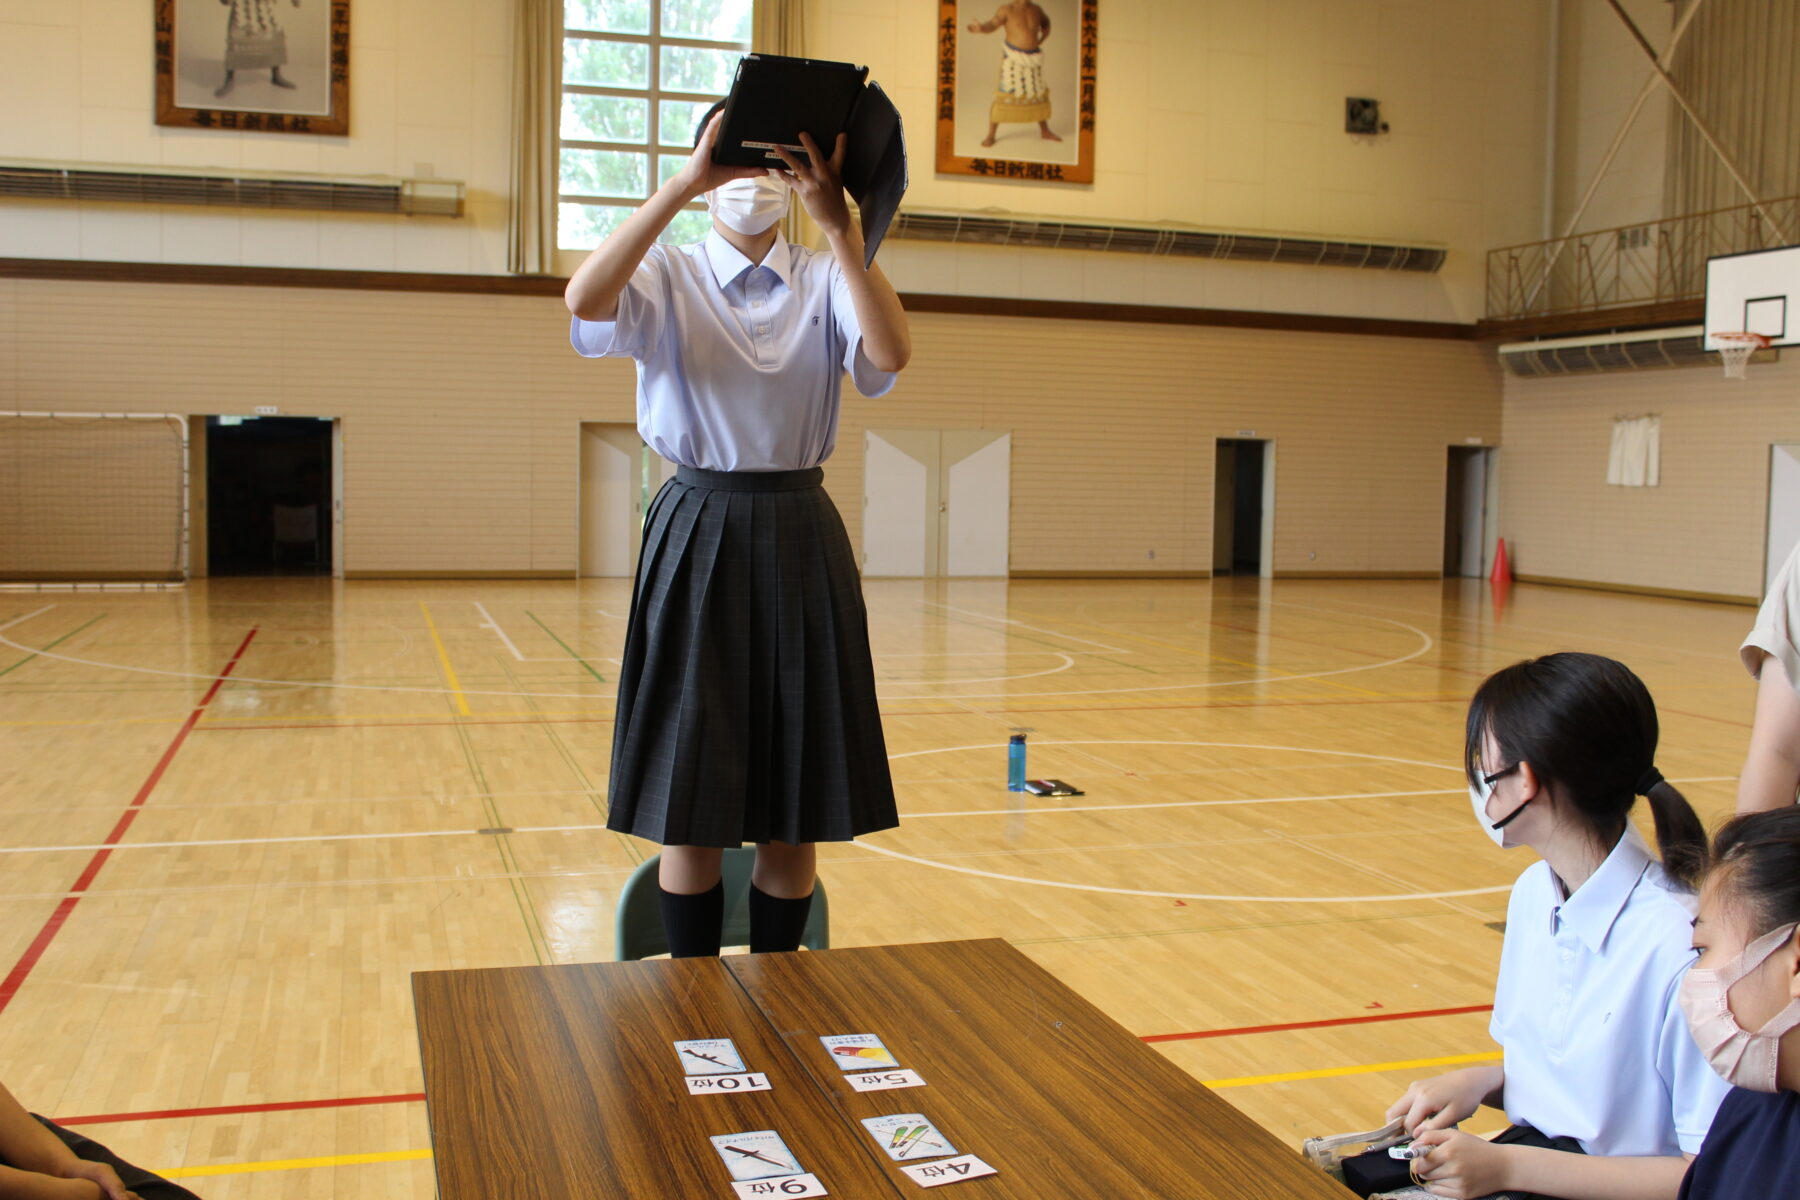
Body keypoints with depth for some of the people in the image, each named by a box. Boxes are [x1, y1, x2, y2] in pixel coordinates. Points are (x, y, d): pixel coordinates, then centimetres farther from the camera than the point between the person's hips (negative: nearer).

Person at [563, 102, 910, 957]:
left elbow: (890, 353, -14)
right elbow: (586, 300, -20)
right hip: (698, 539, -2)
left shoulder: (827, 282, 8)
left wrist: (840, 224, -22)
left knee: (796, 809, 7)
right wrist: (682, 185, -23)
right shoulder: (667, 277, 4)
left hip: (801, 542, 2)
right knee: (689, 804, 3)